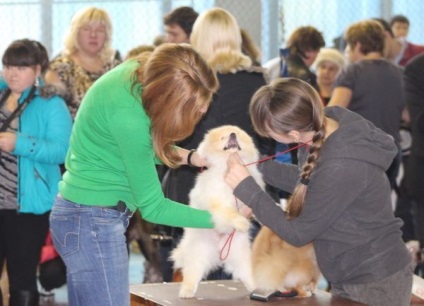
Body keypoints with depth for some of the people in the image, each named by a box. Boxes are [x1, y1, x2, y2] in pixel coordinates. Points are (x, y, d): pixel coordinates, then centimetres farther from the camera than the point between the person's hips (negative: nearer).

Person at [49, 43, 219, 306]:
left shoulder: (141, 71, -4)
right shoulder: (128, 115, -26)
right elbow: (152, 207, -16)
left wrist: (190, 157, 2)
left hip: (86, 217, 9)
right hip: (94, 222, -9)